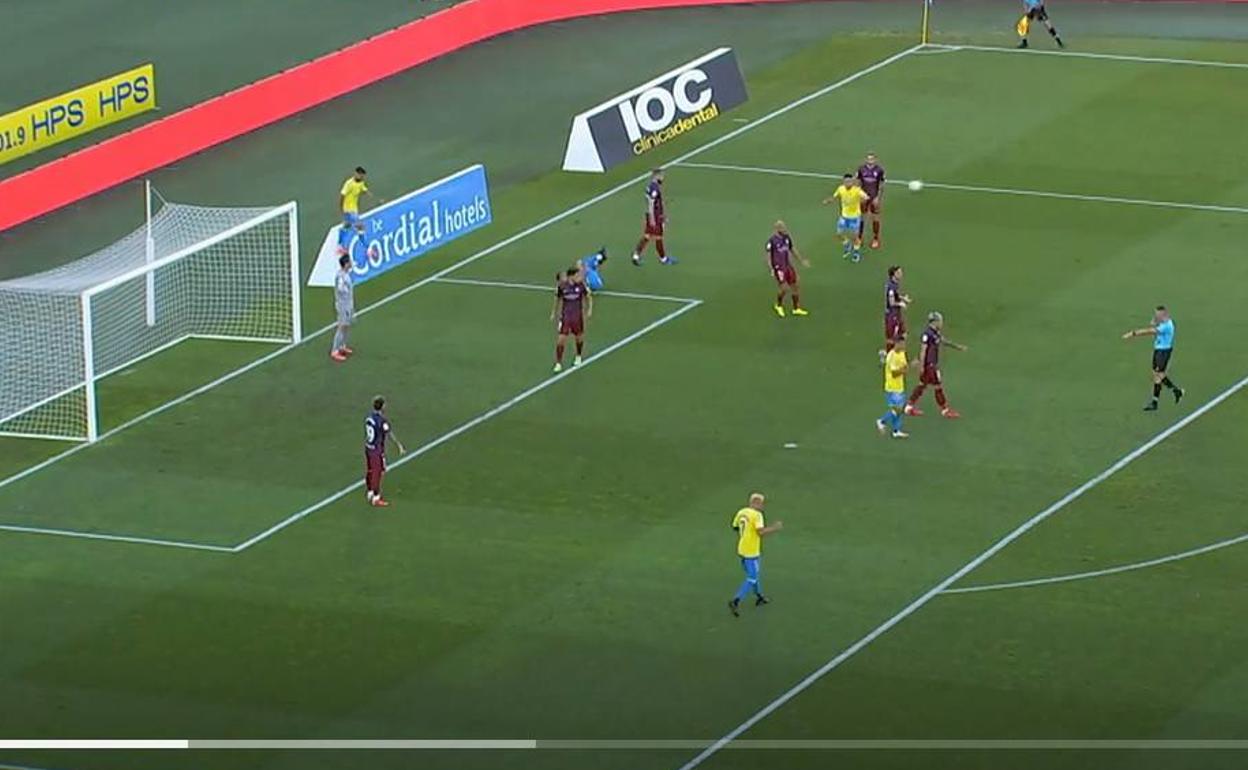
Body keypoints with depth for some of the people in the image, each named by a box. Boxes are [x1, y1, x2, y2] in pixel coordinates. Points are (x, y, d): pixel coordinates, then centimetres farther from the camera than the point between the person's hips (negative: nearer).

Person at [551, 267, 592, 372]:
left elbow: (589, 297, 6)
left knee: (579, 337, 15)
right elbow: (557, 299, 7)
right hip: (565, 316, -1)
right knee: (561, 339, -8)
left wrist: (589, 309, -4)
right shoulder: (561, 286, -11)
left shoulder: (581, 285, -10)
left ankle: (578, 357, 42)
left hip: (578, 316, 1)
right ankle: (558, 364, 2)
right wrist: (553, 313, 14)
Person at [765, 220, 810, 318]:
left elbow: (793, 250, 17)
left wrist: (802, 260, 19)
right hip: (779, 268, -7)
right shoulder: (772, 241, -17)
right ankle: (779, 306, 18)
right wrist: (772, 270, -22)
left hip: (788, 266, 7)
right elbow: (768, 256, -14)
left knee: (794, 286, 9)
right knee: (784, 289, -10)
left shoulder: (787, 238, 3)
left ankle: (796, 309, 22)